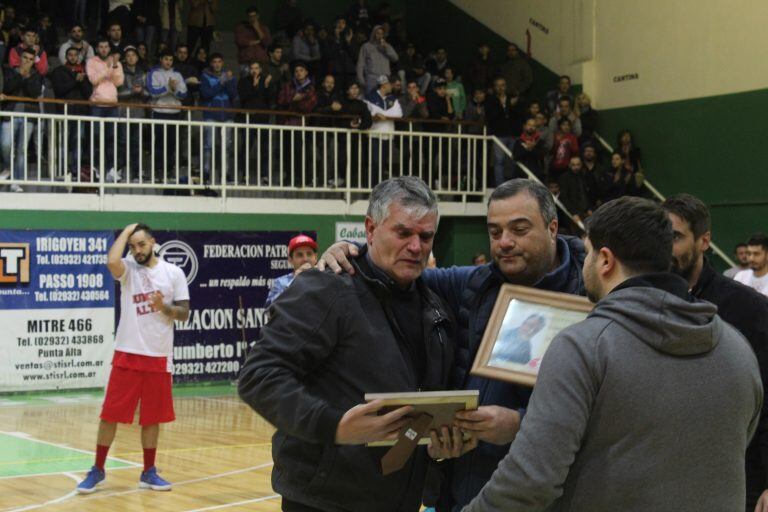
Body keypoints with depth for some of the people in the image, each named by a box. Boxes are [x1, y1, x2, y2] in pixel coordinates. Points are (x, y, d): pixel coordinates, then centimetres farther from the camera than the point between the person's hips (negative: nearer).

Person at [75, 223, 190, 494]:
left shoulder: (174, 273, 3)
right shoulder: (128, 269, 0)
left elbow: (184, 313, 4)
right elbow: (111, 261, -25)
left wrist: (164, 308, -16)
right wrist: (126, 231, -12)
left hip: (159, 356, 1)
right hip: (127, 354, -1)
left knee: (152, 417, 8)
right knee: (110, 414, 0)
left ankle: (149, 472, 19)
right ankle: (97, 470, 11)